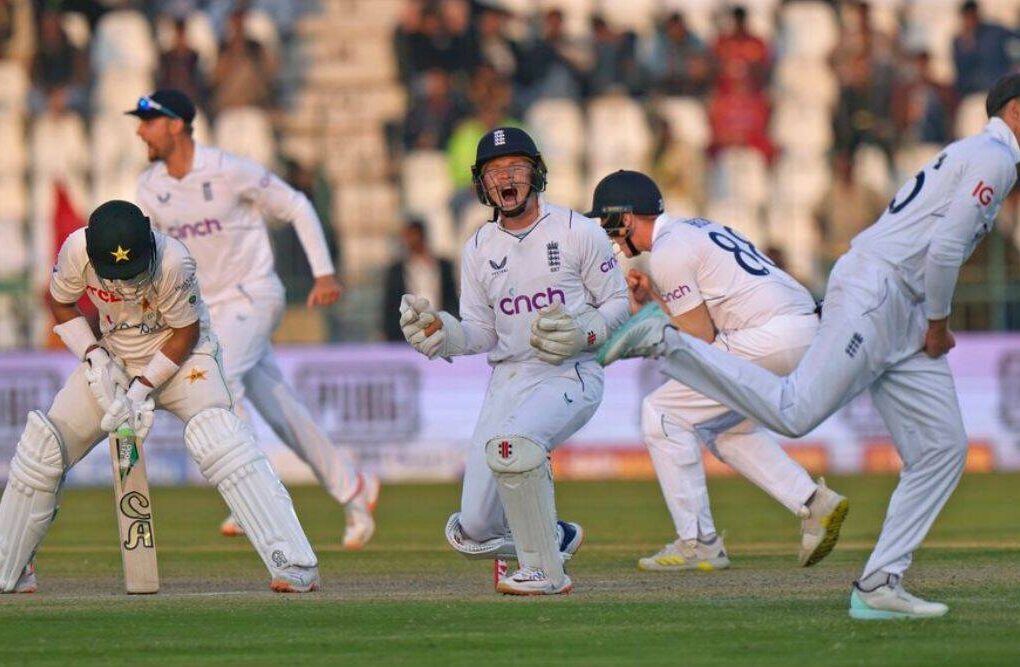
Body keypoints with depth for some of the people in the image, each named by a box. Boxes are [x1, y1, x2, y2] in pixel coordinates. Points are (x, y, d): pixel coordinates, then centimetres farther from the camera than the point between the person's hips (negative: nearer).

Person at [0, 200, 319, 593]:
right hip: (114, 357, 4)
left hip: (179, 355, -4)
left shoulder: (173, 262, -31)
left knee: (217, 440, -28)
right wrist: (94, 357, -13)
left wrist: (142, 389, -21)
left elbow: (186, 333, -17)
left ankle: (295, 565, -33)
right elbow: (60, 303, -1)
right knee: (42, 444, -1)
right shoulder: (76, 251, -22)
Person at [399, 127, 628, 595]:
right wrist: (440, 333, -10)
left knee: (511, 443, -38)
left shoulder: (578, 232, -1)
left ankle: (545, 571, -21)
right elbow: (480, 333, 11)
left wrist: (583, 333, -17)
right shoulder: (479, 249, 11)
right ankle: (553, 536, 30)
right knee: (475, 532, -3)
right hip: (507, 379, 5)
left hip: (571, 376, -5)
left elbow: (618, 302, 2)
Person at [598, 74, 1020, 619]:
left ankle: (878, 587, 0)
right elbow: (945, 246, -18)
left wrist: (934, 327, 15)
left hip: (907, 321, 10)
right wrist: (938, 324, -6)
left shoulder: (967, 155, 25)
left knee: (942, 450, 3)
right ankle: (664, 343, -13)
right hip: (873, 292, -10)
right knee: (792, 411, -21)